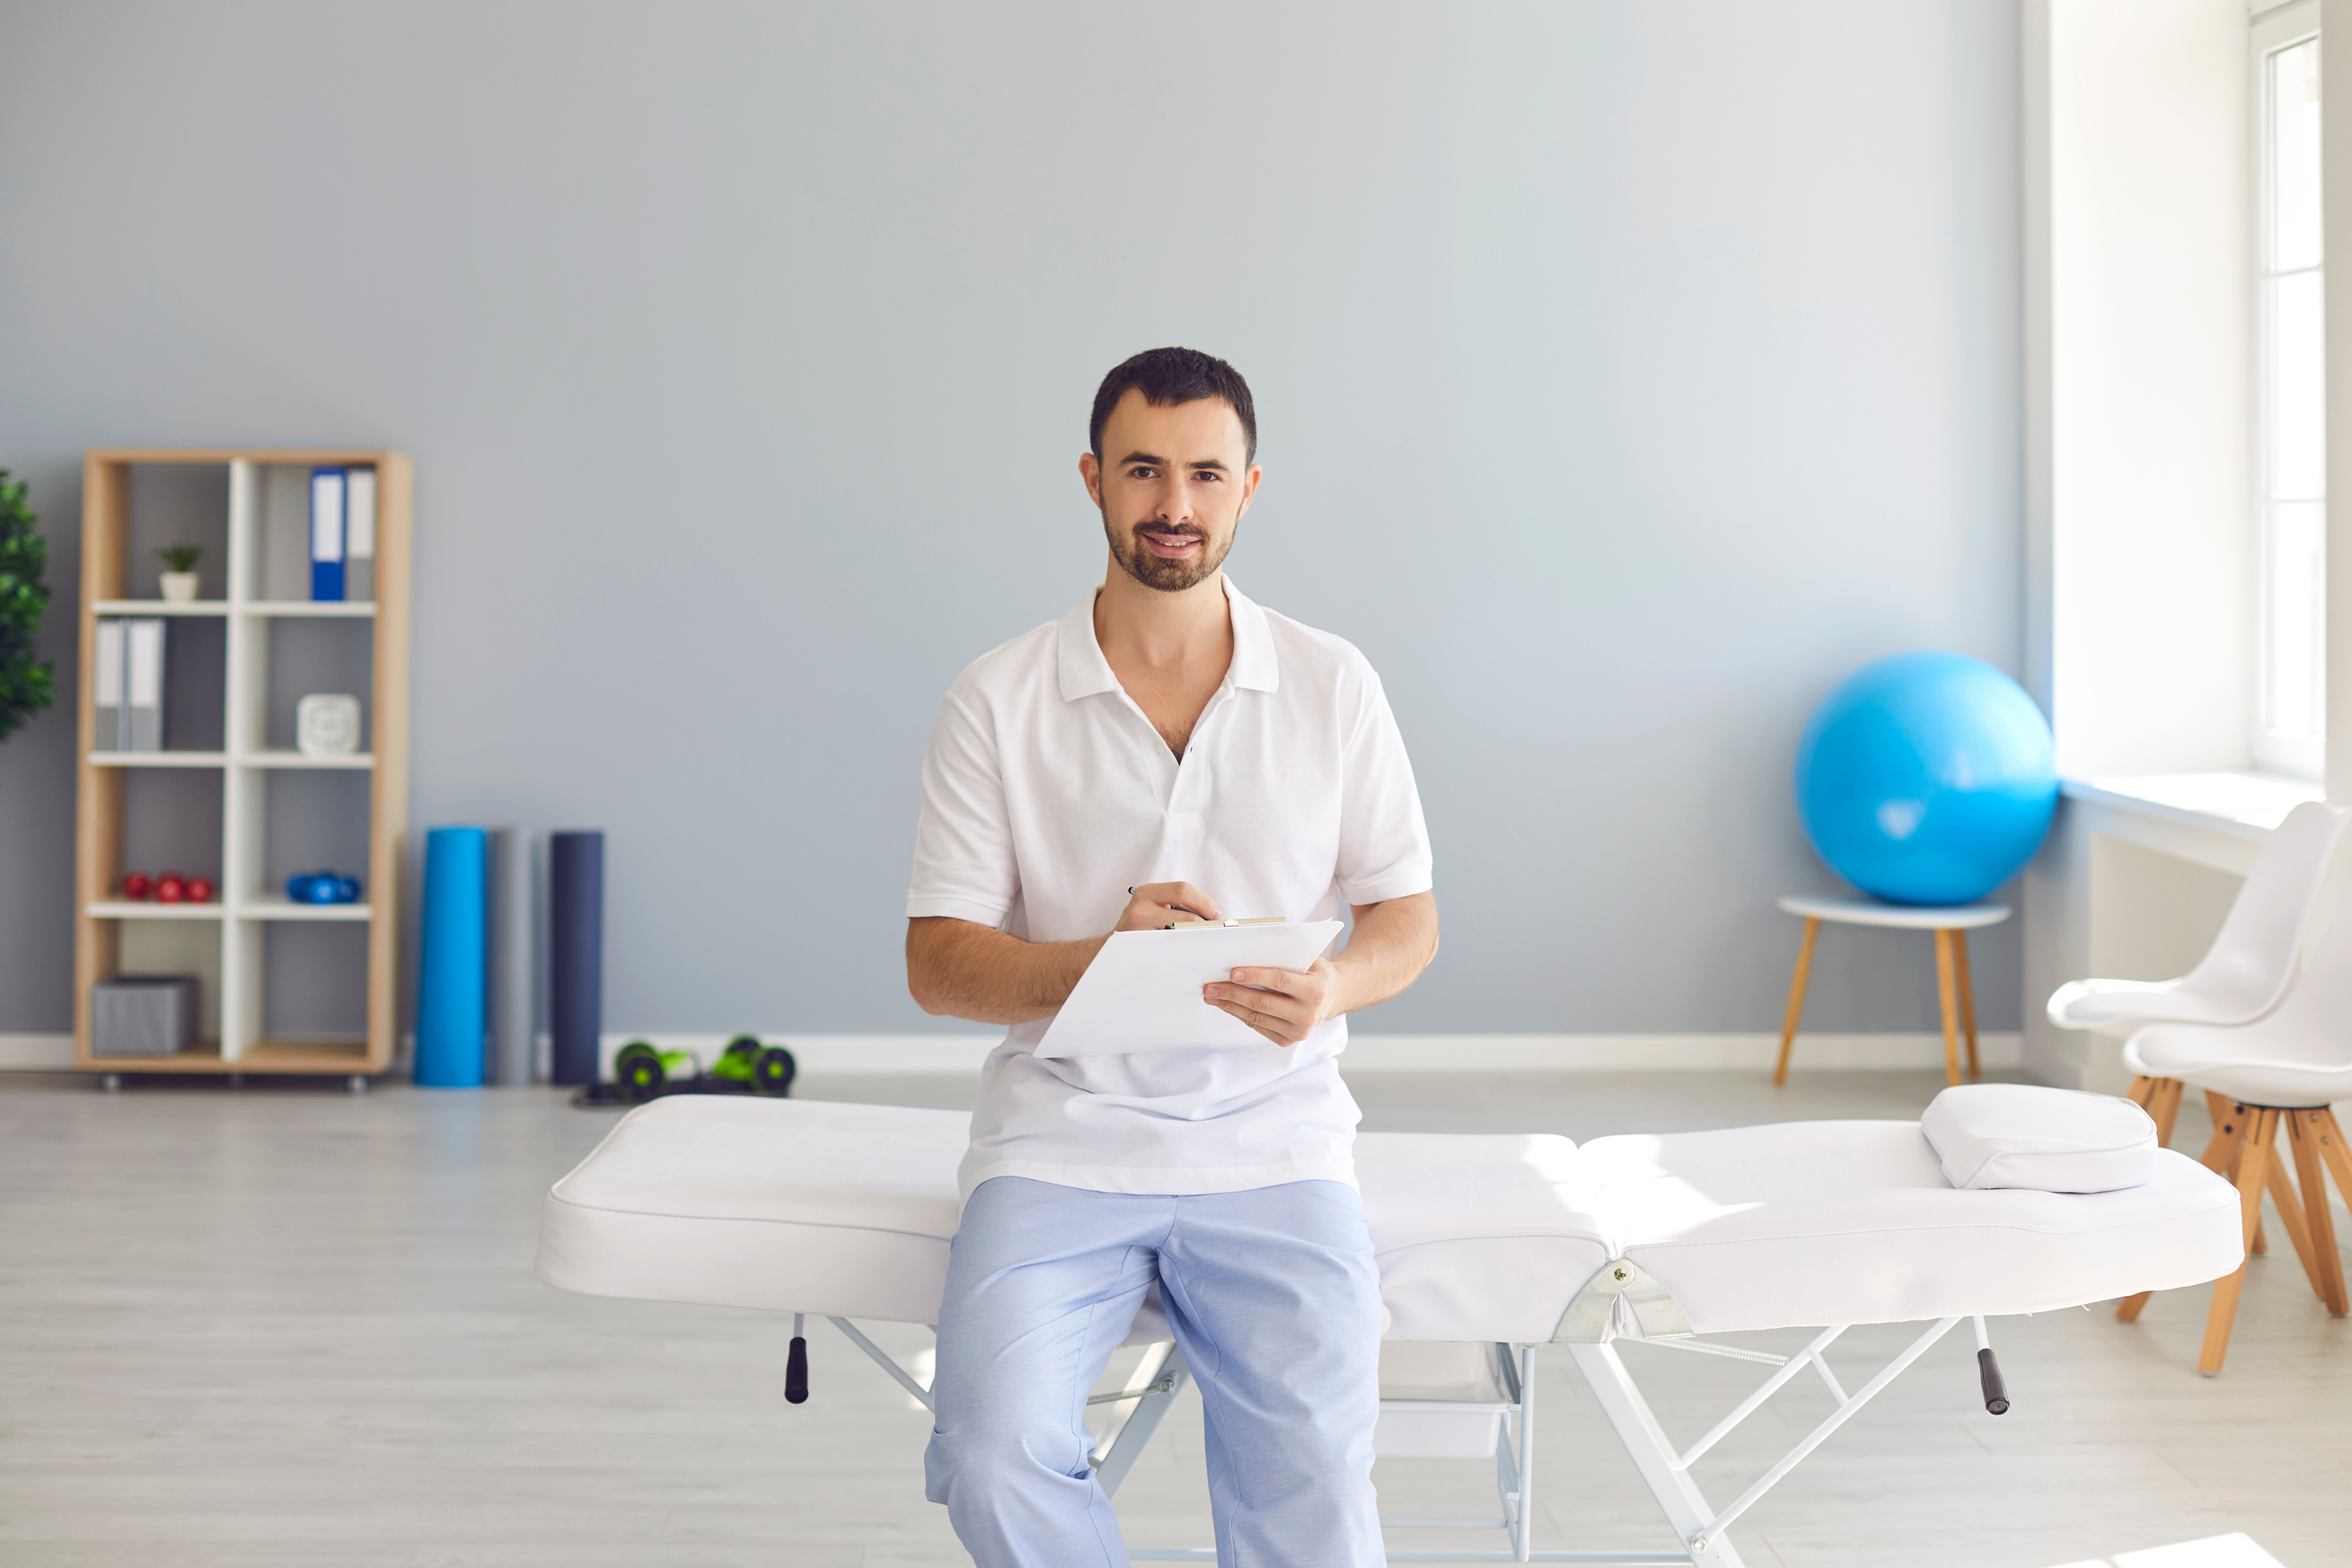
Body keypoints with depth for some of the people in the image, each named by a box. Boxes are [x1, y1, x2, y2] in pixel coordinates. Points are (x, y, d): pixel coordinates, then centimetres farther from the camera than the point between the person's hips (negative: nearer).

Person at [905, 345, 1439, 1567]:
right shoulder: (997, 701, 2)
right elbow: (937, 964, 1)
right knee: (995, 1454, -24)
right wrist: (1100, 959, -19)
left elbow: (1407, 917, 10)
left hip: (1271, 1140, 1)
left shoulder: (1334, 686, 7)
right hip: (1063, 1137, 0)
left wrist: (1335, 986, -14)